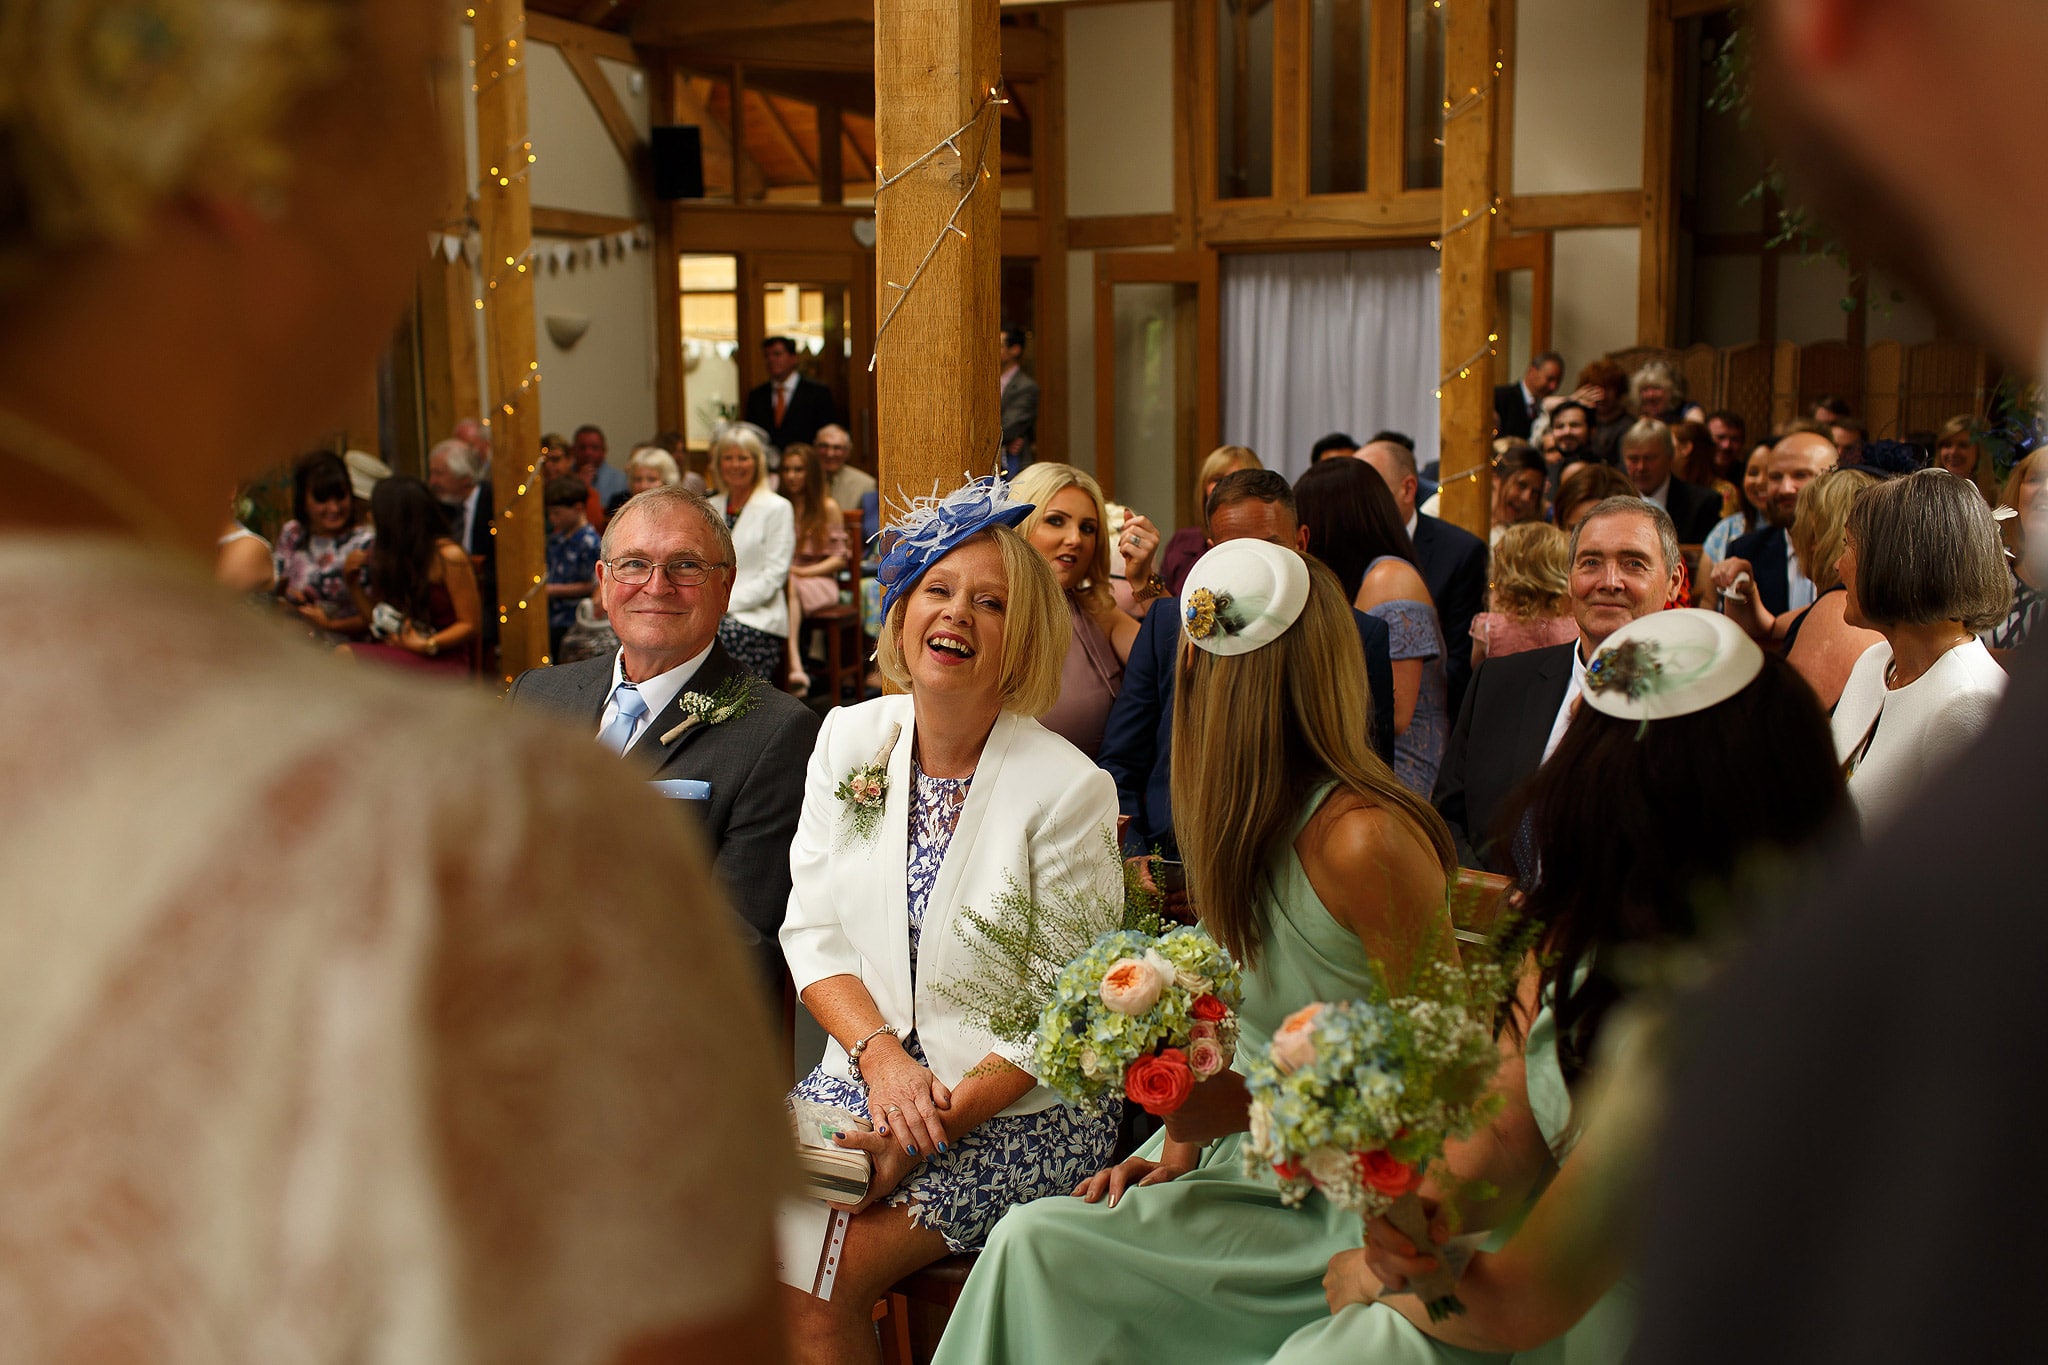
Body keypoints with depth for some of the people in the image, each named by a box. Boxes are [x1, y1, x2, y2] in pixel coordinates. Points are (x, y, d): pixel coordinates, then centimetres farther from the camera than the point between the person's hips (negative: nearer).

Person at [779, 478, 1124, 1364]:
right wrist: (880, 1054, -13)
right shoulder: (848, 740, 3)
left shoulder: (1070, 791, -13)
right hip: (867, 1071, 5)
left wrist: (942, 1121, -20)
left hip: (1017, 1107, -4)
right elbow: (813, 930, 4)